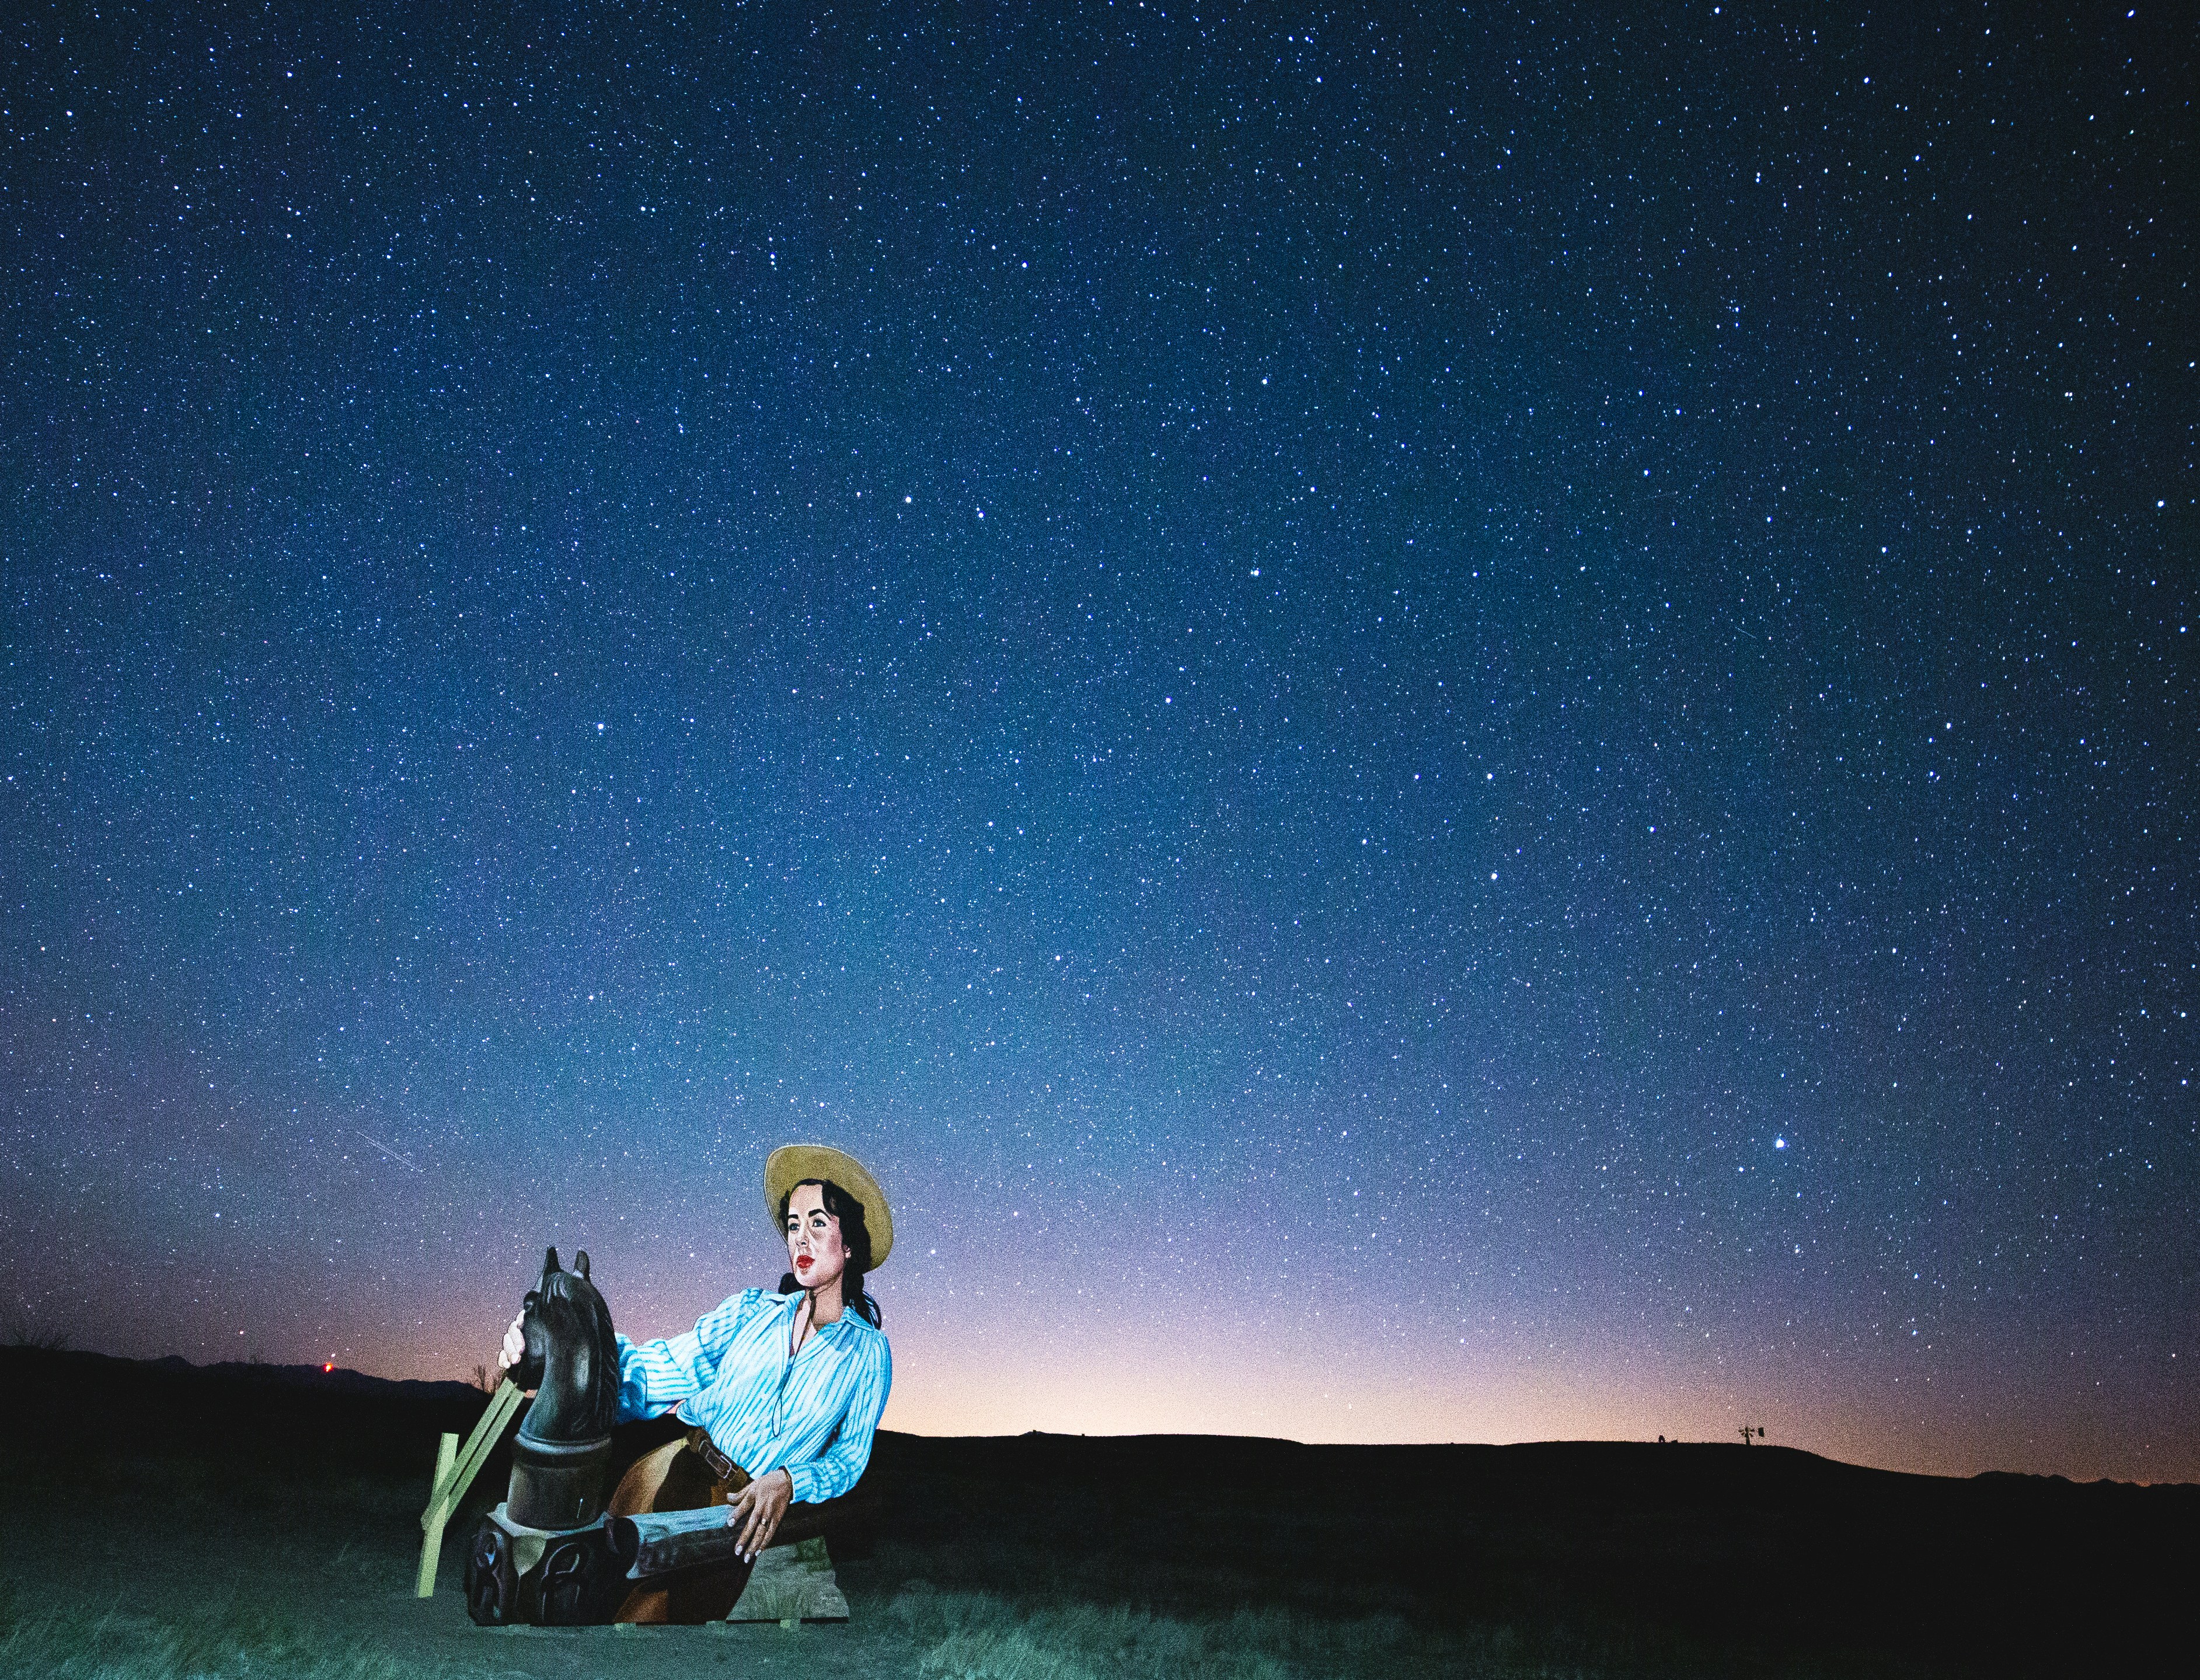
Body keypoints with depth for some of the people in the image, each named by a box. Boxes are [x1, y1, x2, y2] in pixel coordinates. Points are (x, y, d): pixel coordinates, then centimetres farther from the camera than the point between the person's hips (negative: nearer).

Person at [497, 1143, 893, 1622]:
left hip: (762, 1506, -3)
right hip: (691, 1468, 3)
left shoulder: (868, 1351, 5)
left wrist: (788, 1483, -17)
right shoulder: (753, 1310, 10)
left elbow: (850, 1457, 5)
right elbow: (665, 1366, -1)